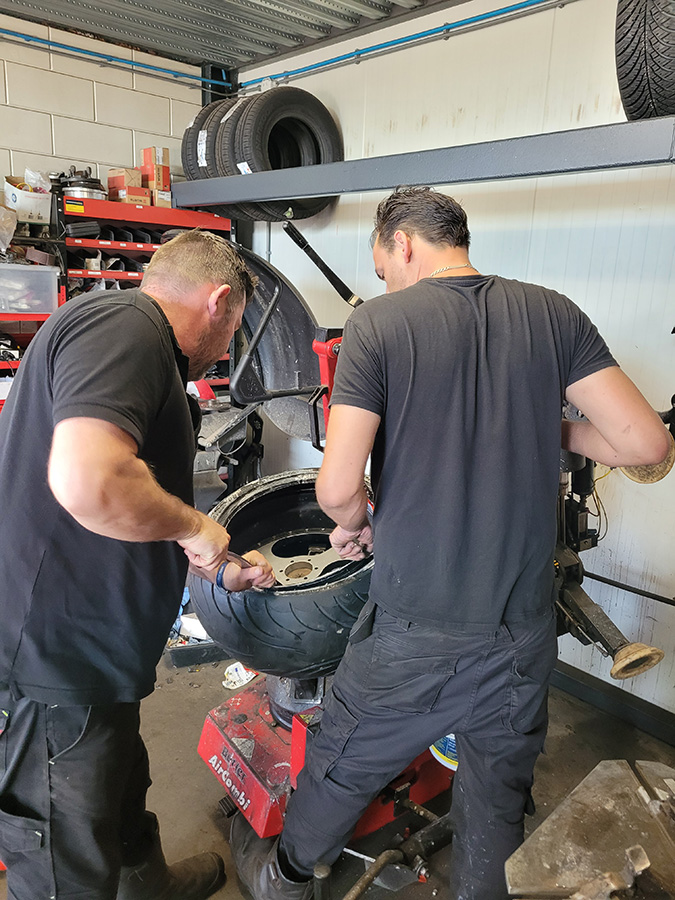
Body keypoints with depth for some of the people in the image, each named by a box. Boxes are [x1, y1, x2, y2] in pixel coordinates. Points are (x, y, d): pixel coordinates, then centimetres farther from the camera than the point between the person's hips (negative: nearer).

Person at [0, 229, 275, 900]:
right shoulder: (123, 323, -18)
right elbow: (88, 481, -37)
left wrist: (220, 569, 31)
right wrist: (195, 525, -18)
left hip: (87, 660, 11)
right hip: (54, 658, -11)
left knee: (121, 798, 32)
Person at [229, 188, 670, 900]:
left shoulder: (378, 323, -12)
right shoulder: (552, 313, -1)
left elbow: (337, 488, -18)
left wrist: (354, 522, 4)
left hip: (417, 633, -3)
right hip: (525, 632, 4)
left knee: (342, 767, 22)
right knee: (499, 799, 24)